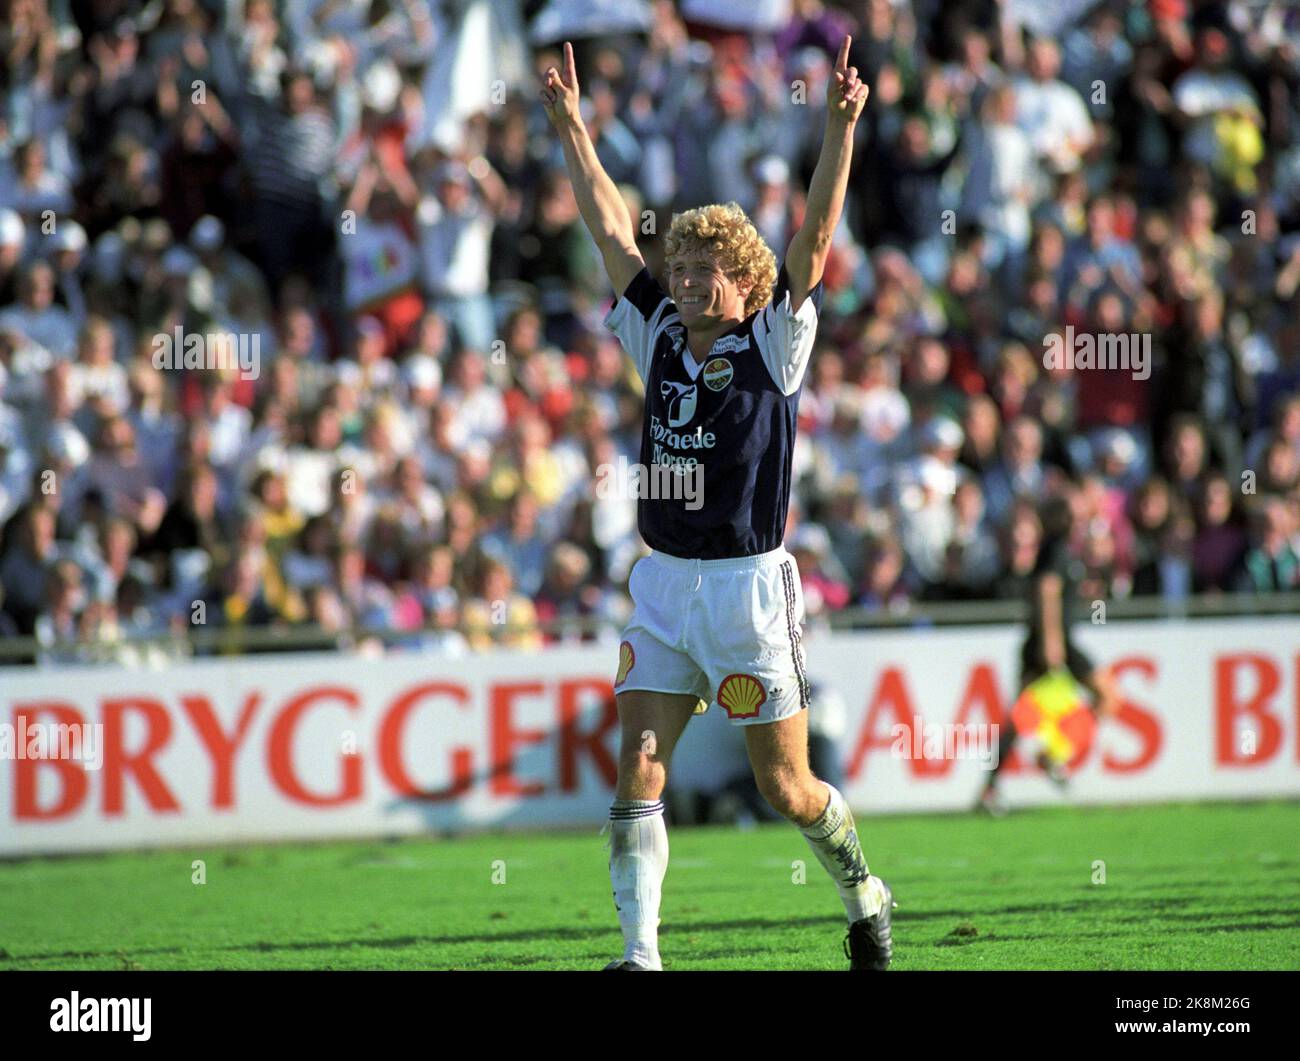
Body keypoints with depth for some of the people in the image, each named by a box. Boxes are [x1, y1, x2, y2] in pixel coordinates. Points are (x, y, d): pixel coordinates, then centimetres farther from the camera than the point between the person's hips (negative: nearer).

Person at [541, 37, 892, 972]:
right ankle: (641, 955, -8)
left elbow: (813, 242, -16)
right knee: (638, 771, -8)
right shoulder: (661, 338, 5)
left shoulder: (774, 348, -6)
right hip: (663, 585, 4)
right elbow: (611, 231, 10)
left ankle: (864, 896, 30)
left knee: (786, 788, 4)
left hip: (749, 587, -4)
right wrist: (572, 129, 10)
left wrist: (841, 130, -26)